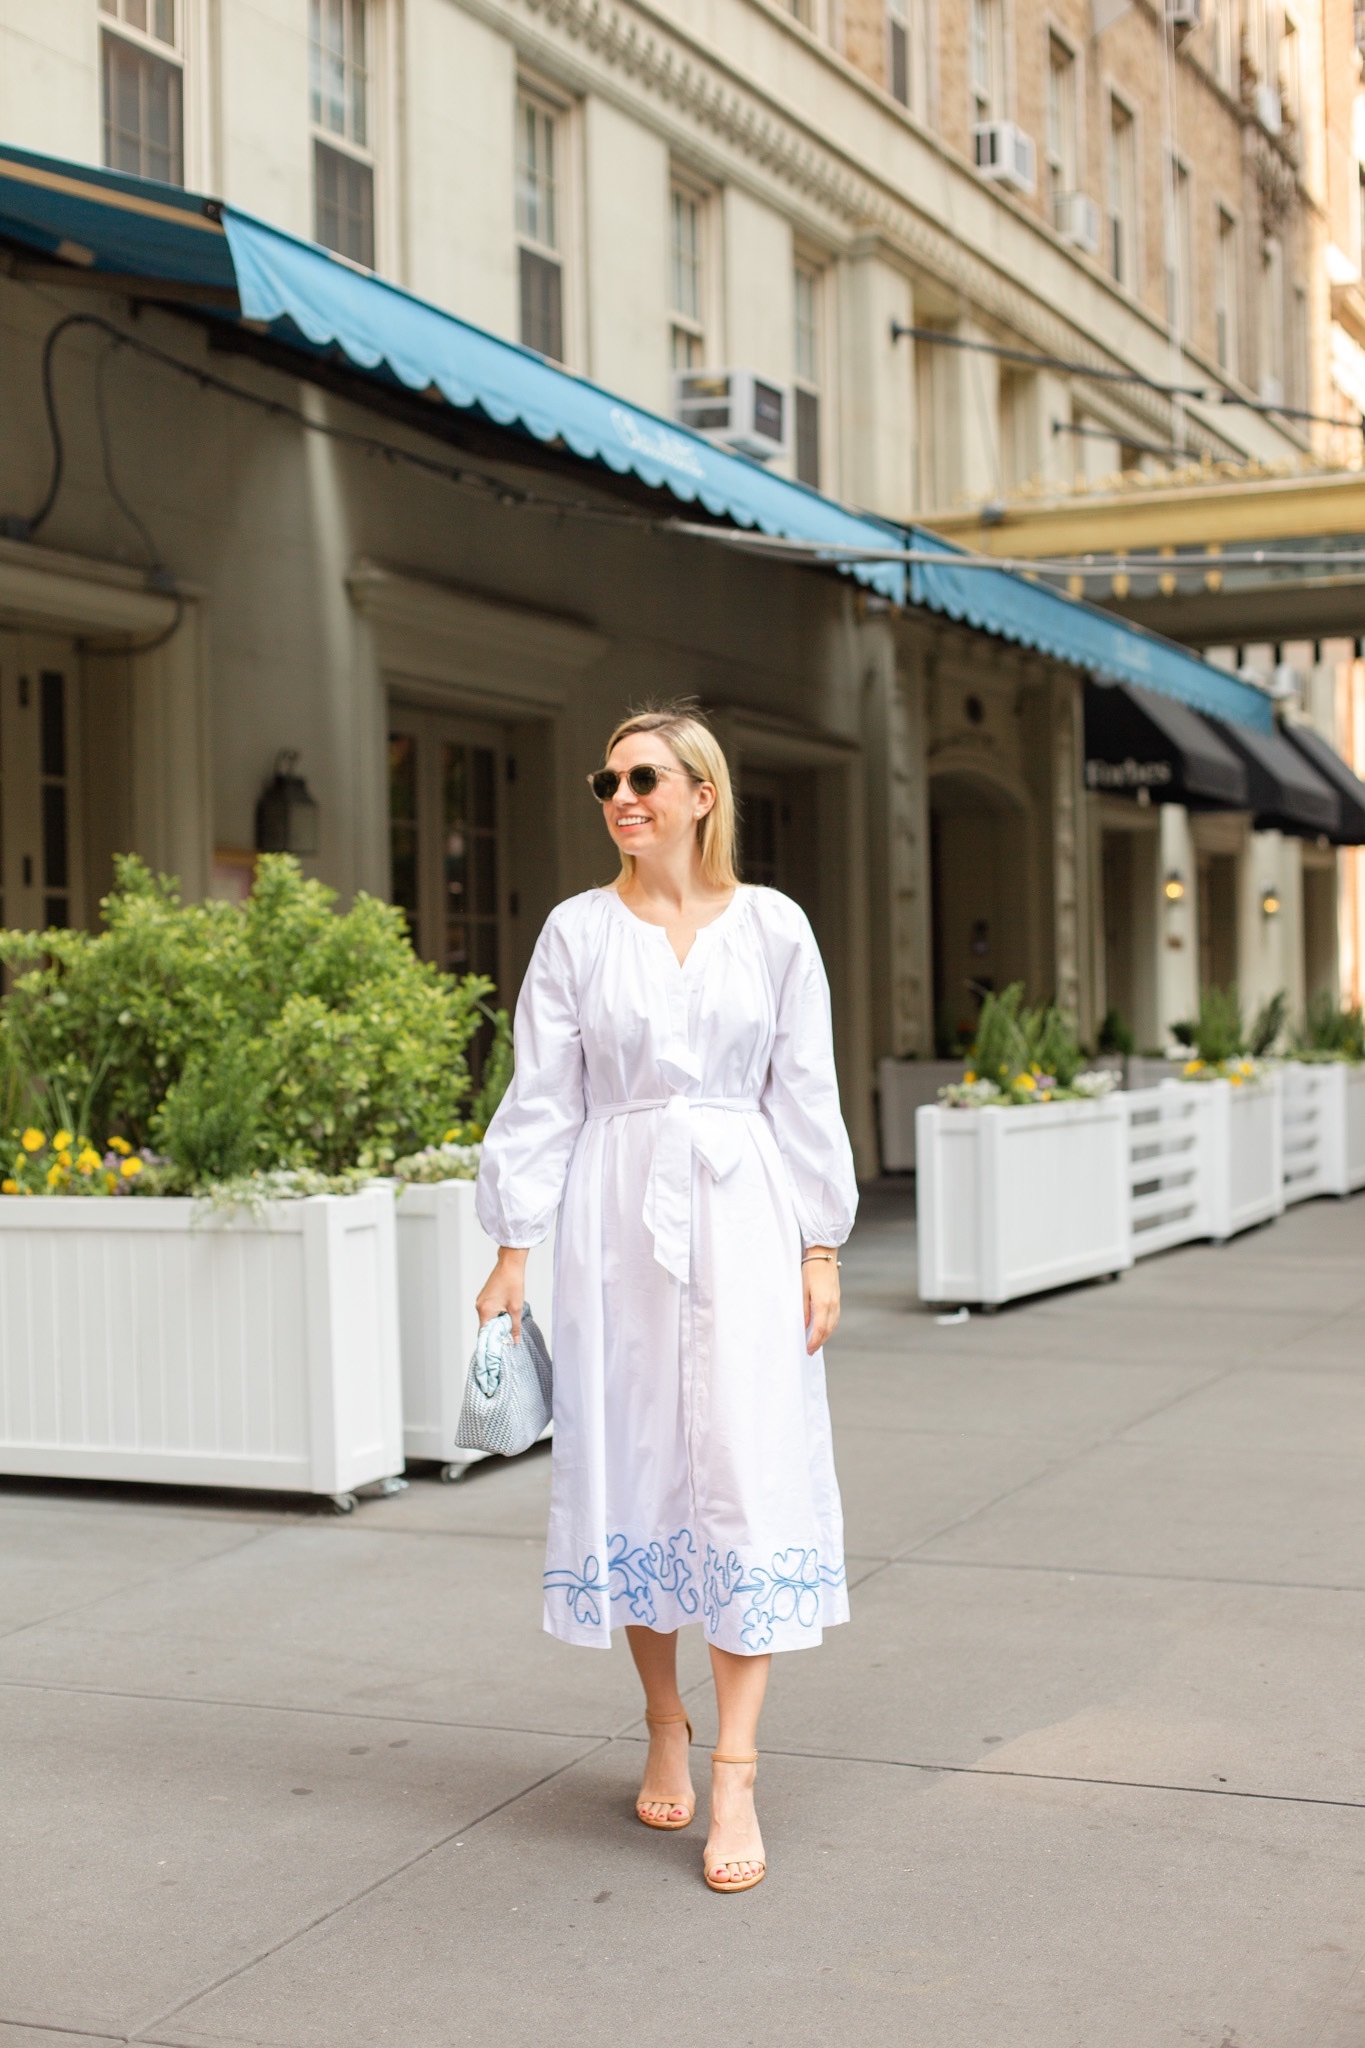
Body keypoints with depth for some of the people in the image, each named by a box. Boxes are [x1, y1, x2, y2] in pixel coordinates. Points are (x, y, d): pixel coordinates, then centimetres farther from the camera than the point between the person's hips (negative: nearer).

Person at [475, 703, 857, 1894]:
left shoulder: (772, 928, 4)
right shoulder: (579, 932, 4)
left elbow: (806, 1096, 5)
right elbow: (543, 1096, 4)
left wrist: (822, 1250, 2)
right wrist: (513, 1247, -1)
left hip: (740, 1216, -1)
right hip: (617, 1217, 1)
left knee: (748, 1472, -7)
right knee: (632, 1470, 6)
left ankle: (735, 1773, -5)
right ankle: (665, 1732, 24)